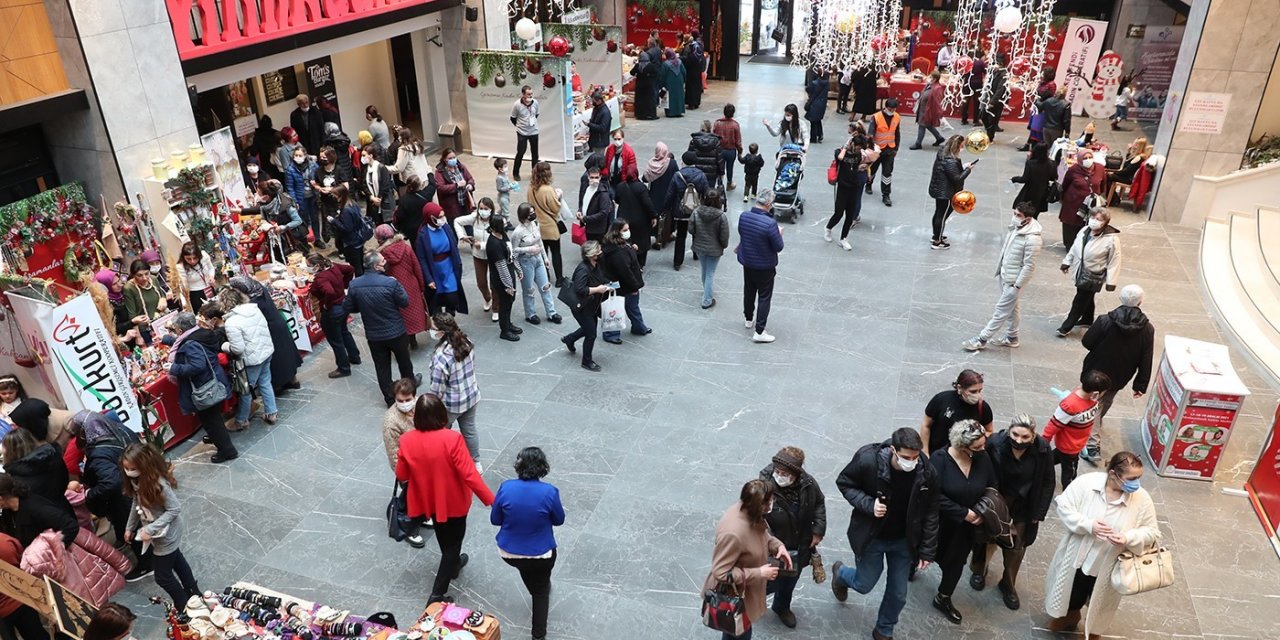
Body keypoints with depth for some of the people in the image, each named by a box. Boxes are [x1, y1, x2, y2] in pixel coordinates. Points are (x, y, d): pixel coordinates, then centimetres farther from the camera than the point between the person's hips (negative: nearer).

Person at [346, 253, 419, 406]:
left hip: (374, 335, 2)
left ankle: (390, 398, 23)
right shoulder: (390, 282, -22)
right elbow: (405, 302, -11)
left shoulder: (354, 285, -11)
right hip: (396, 332, -2)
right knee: (404, 361, 23)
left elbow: (348, 308, -1)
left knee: (382, 367, 15)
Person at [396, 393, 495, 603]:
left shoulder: (407, 441, -18)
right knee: (453, 542, 15)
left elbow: (401, 476, -5)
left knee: (443, 537, 31)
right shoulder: (452, 439, -30)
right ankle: (437, 594, 13)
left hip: (428, 500, 5)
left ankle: (452, 565, 56)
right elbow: (469, 475, -28)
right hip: (453, 501, -4)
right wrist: (491, 500, -20)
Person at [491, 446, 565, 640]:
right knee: (541, 590, 24)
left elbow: (495, 520, -6)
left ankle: (537, 591, 61)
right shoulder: (549, 492, -24)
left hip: (508, 552, 2)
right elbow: (559, 520, -7)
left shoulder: (506, 488, -20)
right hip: (541, 554, -2)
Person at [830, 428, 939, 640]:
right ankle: (840, 573, 50)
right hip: (870, 536, -2)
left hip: (903, 540, 2)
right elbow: (844, 483, -12)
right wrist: (868, 505, -27)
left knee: (898, 594, 14)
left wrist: (927, 551, -4)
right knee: (864, 585, 14)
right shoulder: (868, 460, -30)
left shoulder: (927, 473, -22)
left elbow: (930, 515, -8)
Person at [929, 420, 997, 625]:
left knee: (955, 562, 19)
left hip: (966, 526, 4)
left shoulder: (983, 458, -14)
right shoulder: (940, 458, -27)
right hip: (939, 522, -4)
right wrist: (963, 513, -27)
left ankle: (943, 599, 43)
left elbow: (992, 488, -1)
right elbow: (935, 495, -29)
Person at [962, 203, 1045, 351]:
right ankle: (1011, 338, 36)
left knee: (1001, 311, 2)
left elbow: (1029, 266, -23)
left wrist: (1017, 286, -20)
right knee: (1012, 308, 22)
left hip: (1014, 280, -9)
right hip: (1005, 276, 9)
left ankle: (981, 340, 9)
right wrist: (999, 269, 18)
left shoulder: (1032, 239, -27)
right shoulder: (1015, 228, -1)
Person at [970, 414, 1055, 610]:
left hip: (1023, 507, 1)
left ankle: (1008, 585, 44)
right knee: (984, 538, 22)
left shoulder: (1043, 450, -23)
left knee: (1016, 548, 18)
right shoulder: (994, 444, -30)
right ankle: (978, 570, 51)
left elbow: (1047, 483, -8)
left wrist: (1038, 513, -7)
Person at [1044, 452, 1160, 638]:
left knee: (1099, 601, 24)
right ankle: (1070, 615, 59)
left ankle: (1094, 631, 54)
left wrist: (1128, 538, -28)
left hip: (1107, 566, 0)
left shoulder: (1142, 499, -19)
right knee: (1071, 592, 27)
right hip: (1076, 556, 0)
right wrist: (1088, 525, -29)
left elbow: (1151, 532, -9)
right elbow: (1063, 506, -15)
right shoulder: (1086, 482, -22)